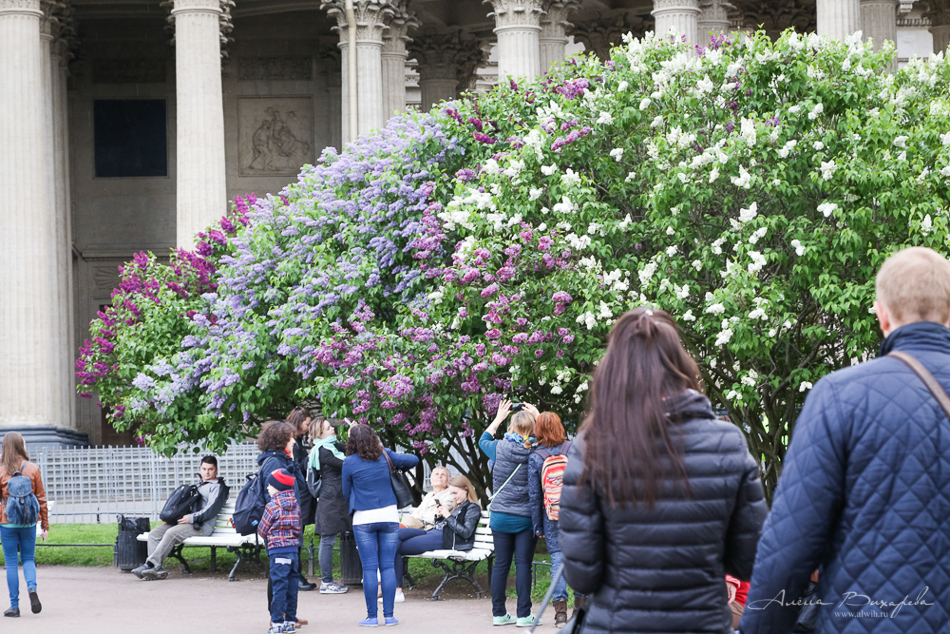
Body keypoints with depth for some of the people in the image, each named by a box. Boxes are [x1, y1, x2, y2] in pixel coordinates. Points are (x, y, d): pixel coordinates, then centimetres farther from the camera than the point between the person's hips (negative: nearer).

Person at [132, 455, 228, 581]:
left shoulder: (217, 486, 4)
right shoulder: (198, 485, 30)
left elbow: (211, 510, -10)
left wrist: (192, 518, -20)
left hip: (202, 525, -9)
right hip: (183, 521, 9)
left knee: (171, 533, -32)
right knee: (154, 533, -12)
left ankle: (150, 565, -33)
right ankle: (158, 568, -26)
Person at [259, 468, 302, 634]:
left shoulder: (272, 506, -9)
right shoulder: (295, 505, 10)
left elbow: (262, 530, -2)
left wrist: (268, 538, 18)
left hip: (278, 550, -6)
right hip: (294, 548, 6)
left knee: (279, 586, -6)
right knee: (292, 586, 10)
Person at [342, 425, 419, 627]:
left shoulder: (350, 462, -5)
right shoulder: (385, 456, 1)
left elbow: (346, 493, 4)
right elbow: (413, 460, 4)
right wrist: (396, 466, 20)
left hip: (364, 519, -2)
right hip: (389, 515, 2)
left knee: (369, 568, 1)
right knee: (388, 566, 5)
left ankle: (372, 616, 1)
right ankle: (389, 615, 4)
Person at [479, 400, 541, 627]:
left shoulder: (499, 448, -6)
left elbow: (482, 440, 18)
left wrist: (498, 418, 27)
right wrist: (537, 417, 14)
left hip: (501, 517, 2)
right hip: (526, 518, -2)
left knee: (501, 564, 7)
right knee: (523, 565, -1)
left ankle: (498, 613, 12)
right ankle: (524, 615, -2)